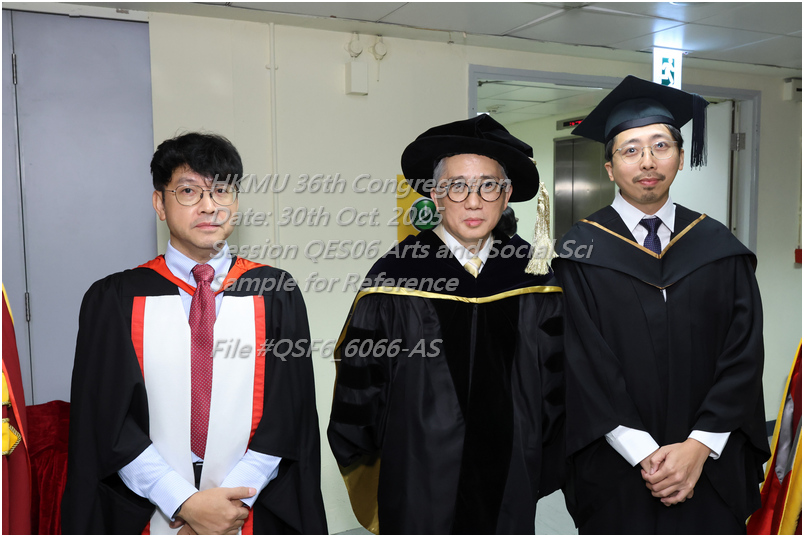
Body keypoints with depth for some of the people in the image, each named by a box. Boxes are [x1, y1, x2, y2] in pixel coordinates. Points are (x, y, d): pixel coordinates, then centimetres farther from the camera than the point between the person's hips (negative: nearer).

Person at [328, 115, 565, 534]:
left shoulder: (532, 279, -2)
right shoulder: (393, 278, -11)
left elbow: (555, 380, 5)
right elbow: (358, 386, -4)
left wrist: (546, 468, 5)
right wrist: (369, 482, 2)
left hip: (509, 484, 3)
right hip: (418, 483, -2)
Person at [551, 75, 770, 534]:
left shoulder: (720, 248, 2)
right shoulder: (580, 253, -6)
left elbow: (743, 356, -1)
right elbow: (583, 364, -11)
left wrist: (698, 447, -11)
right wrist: (645, 455, -14)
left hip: (711, 467, 2)